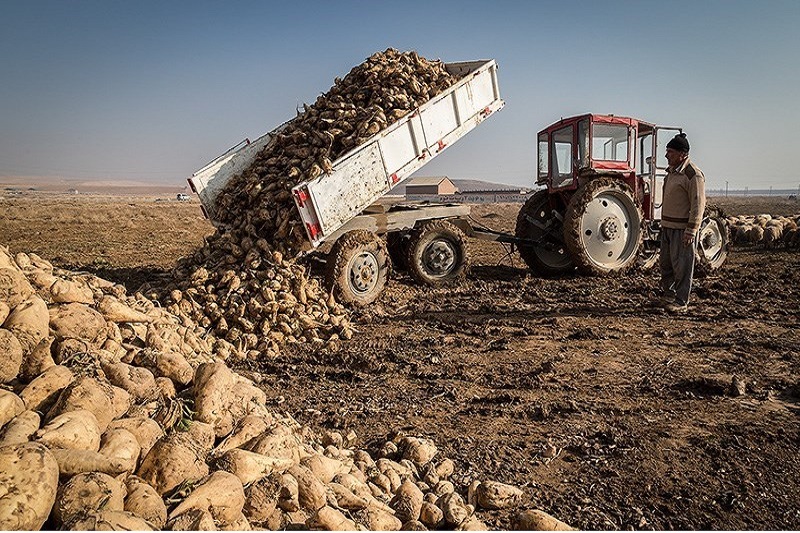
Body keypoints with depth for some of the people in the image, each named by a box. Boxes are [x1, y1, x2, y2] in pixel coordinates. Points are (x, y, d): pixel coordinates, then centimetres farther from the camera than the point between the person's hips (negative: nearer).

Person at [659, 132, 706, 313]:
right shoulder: (671, 171, 14)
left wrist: (691, 231, -21)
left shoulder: (693, 175, -15)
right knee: (665, 263, 16)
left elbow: (698, 205, -18)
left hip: (683, 229, -9)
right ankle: (669, 293, 31)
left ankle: (681, 302, 8)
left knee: (681, 266, -1)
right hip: (668, 227, 9)